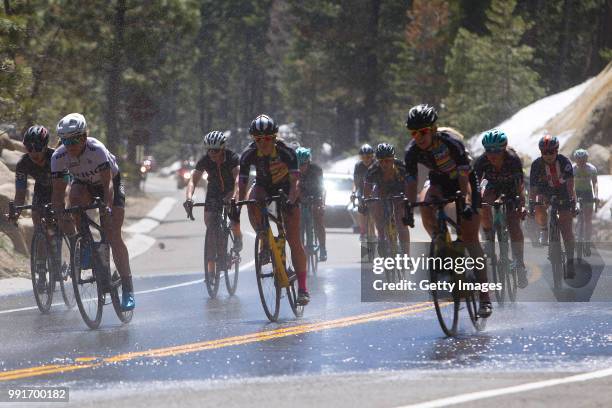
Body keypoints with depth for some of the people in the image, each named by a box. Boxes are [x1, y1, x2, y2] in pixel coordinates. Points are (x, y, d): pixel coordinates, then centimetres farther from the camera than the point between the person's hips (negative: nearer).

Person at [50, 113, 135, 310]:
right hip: (84, 185, 3)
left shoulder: (97, 150, -35)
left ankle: (128, 288, -8)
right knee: (75, 196, -35)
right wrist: (61, 218, -37)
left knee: (114, 236, -15)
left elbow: (108, 184, -39)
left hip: (111, 184, -3)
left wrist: (107, 208, -54)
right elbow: (58, 192, -25)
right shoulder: (58, 157, -25)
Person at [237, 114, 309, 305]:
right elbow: (242, 184, -22)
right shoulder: (248, 154, -23)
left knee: (294, 241, -10)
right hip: (263, 187, 2)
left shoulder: (286, 152, -29)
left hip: (285, 190, -2)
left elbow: (295, 180, -35)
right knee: (252, 201, -36)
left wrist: (291, 201, -51)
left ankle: (303, 288, -3)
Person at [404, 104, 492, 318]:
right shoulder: (412, 151, -19)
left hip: (464, 182, -4)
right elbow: (411, 182, -20)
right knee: (426, 207, -32)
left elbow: (464, 177, -32)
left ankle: (485, 296, -11)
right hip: (440, 182, 4)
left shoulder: (451, 143, -30)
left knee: (470, 238, -12)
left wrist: (467, 203, -44)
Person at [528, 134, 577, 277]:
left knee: (566, 230, -9)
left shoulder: (564, 162, -21)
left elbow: (570, 184, -25)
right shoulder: (537, 164, -19)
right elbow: (533, 187, -20)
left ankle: (570, 261, -5)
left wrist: (573, 202, -33)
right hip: (545, 193, 1)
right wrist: (531, 205, -28)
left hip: (563, 195, -1)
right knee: (539, 208, -34)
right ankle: (544, 230, -4)